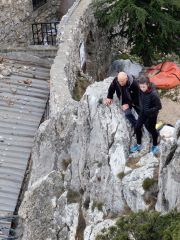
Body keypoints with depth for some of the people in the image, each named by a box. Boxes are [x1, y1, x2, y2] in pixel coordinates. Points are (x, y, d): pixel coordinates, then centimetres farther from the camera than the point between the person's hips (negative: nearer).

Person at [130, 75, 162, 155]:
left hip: (151, 114, -6)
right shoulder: (141, 91, -14)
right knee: (137, 127, 9)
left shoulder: (153, 94, -33)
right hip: (142, 112, 6)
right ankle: (138, 145, 31)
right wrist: (141, 107, 0)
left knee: (151, 129, 13)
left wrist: (148, 111, -25)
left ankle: (155, 146, 38)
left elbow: (159, 106, -25)